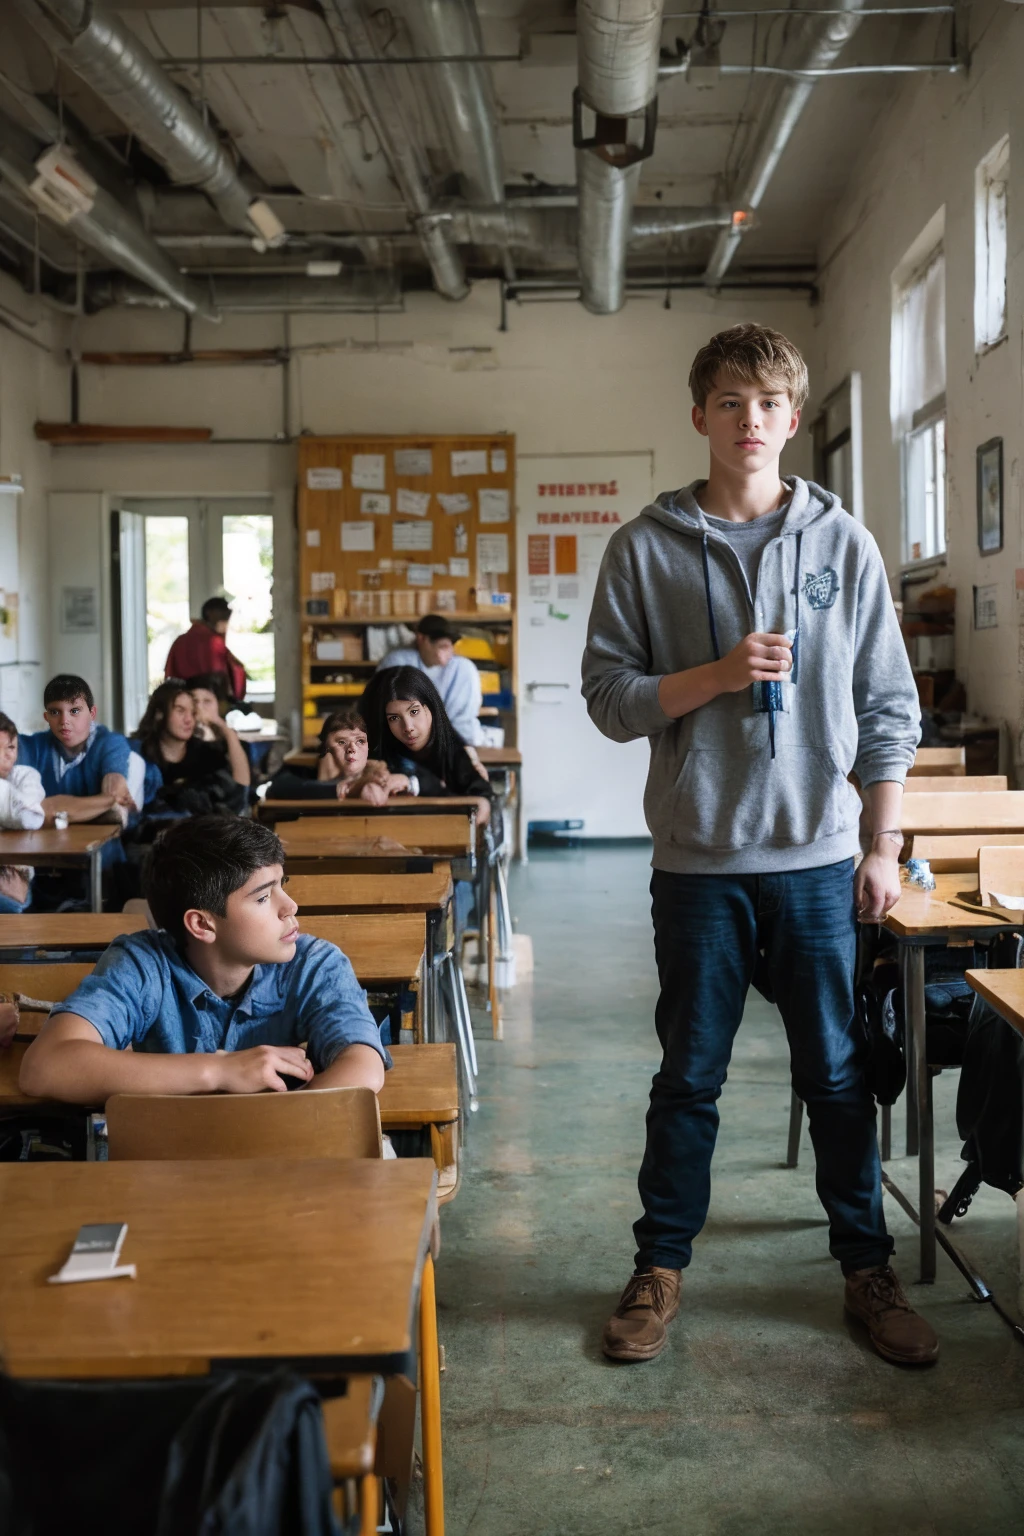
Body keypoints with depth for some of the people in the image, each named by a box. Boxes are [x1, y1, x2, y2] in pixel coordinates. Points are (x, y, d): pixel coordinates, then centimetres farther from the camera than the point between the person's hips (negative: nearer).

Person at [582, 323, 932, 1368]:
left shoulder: (843, 544, 4)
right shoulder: (645, 548, 1)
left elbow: (888, 707, 6)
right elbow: (609, 696, -1)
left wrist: (884, 845, 2)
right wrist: (717, 674, -16)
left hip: (819, 856, 1)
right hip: (699, 858, -1)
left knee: (839, 1074, 10)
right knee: (689, 1077, 10)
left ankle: (867, 1268, 27)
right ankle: (660, 1267, 25)